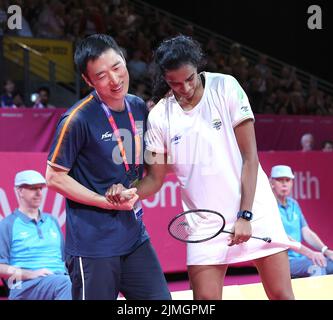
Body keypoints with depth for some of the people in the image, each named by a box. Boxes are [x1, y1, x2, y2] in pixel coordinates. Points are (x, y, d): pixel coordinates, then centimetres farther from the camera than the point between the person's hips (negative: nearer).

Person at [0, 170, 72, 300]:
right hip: (25, 285, -5)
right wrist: (30, 274, -14)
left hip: (61, 278, 5)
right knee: (63, 283, -38)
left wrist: (67, 273, 5)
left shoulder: (52, 221, 26)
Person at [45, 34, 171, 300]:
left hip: (136, 238, 6)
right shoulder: (78, 119, -15)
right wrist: (109, 202, -14)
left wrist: (134, 193, 3)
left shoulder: (139, 107, 4)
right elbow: (54, 177, -10)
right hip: (94, 246, -6)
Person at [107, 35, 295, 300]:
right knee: (206, 296, -8)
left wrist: (245, 215, -14)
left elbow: (250, 156, -8)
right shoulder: (159, 117, -3)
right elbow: (155, 179, 6)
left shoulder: (226, 87, -8)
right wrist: (128, 192, -16)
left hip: (254, 209, -1)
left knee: (281, 294, -1)